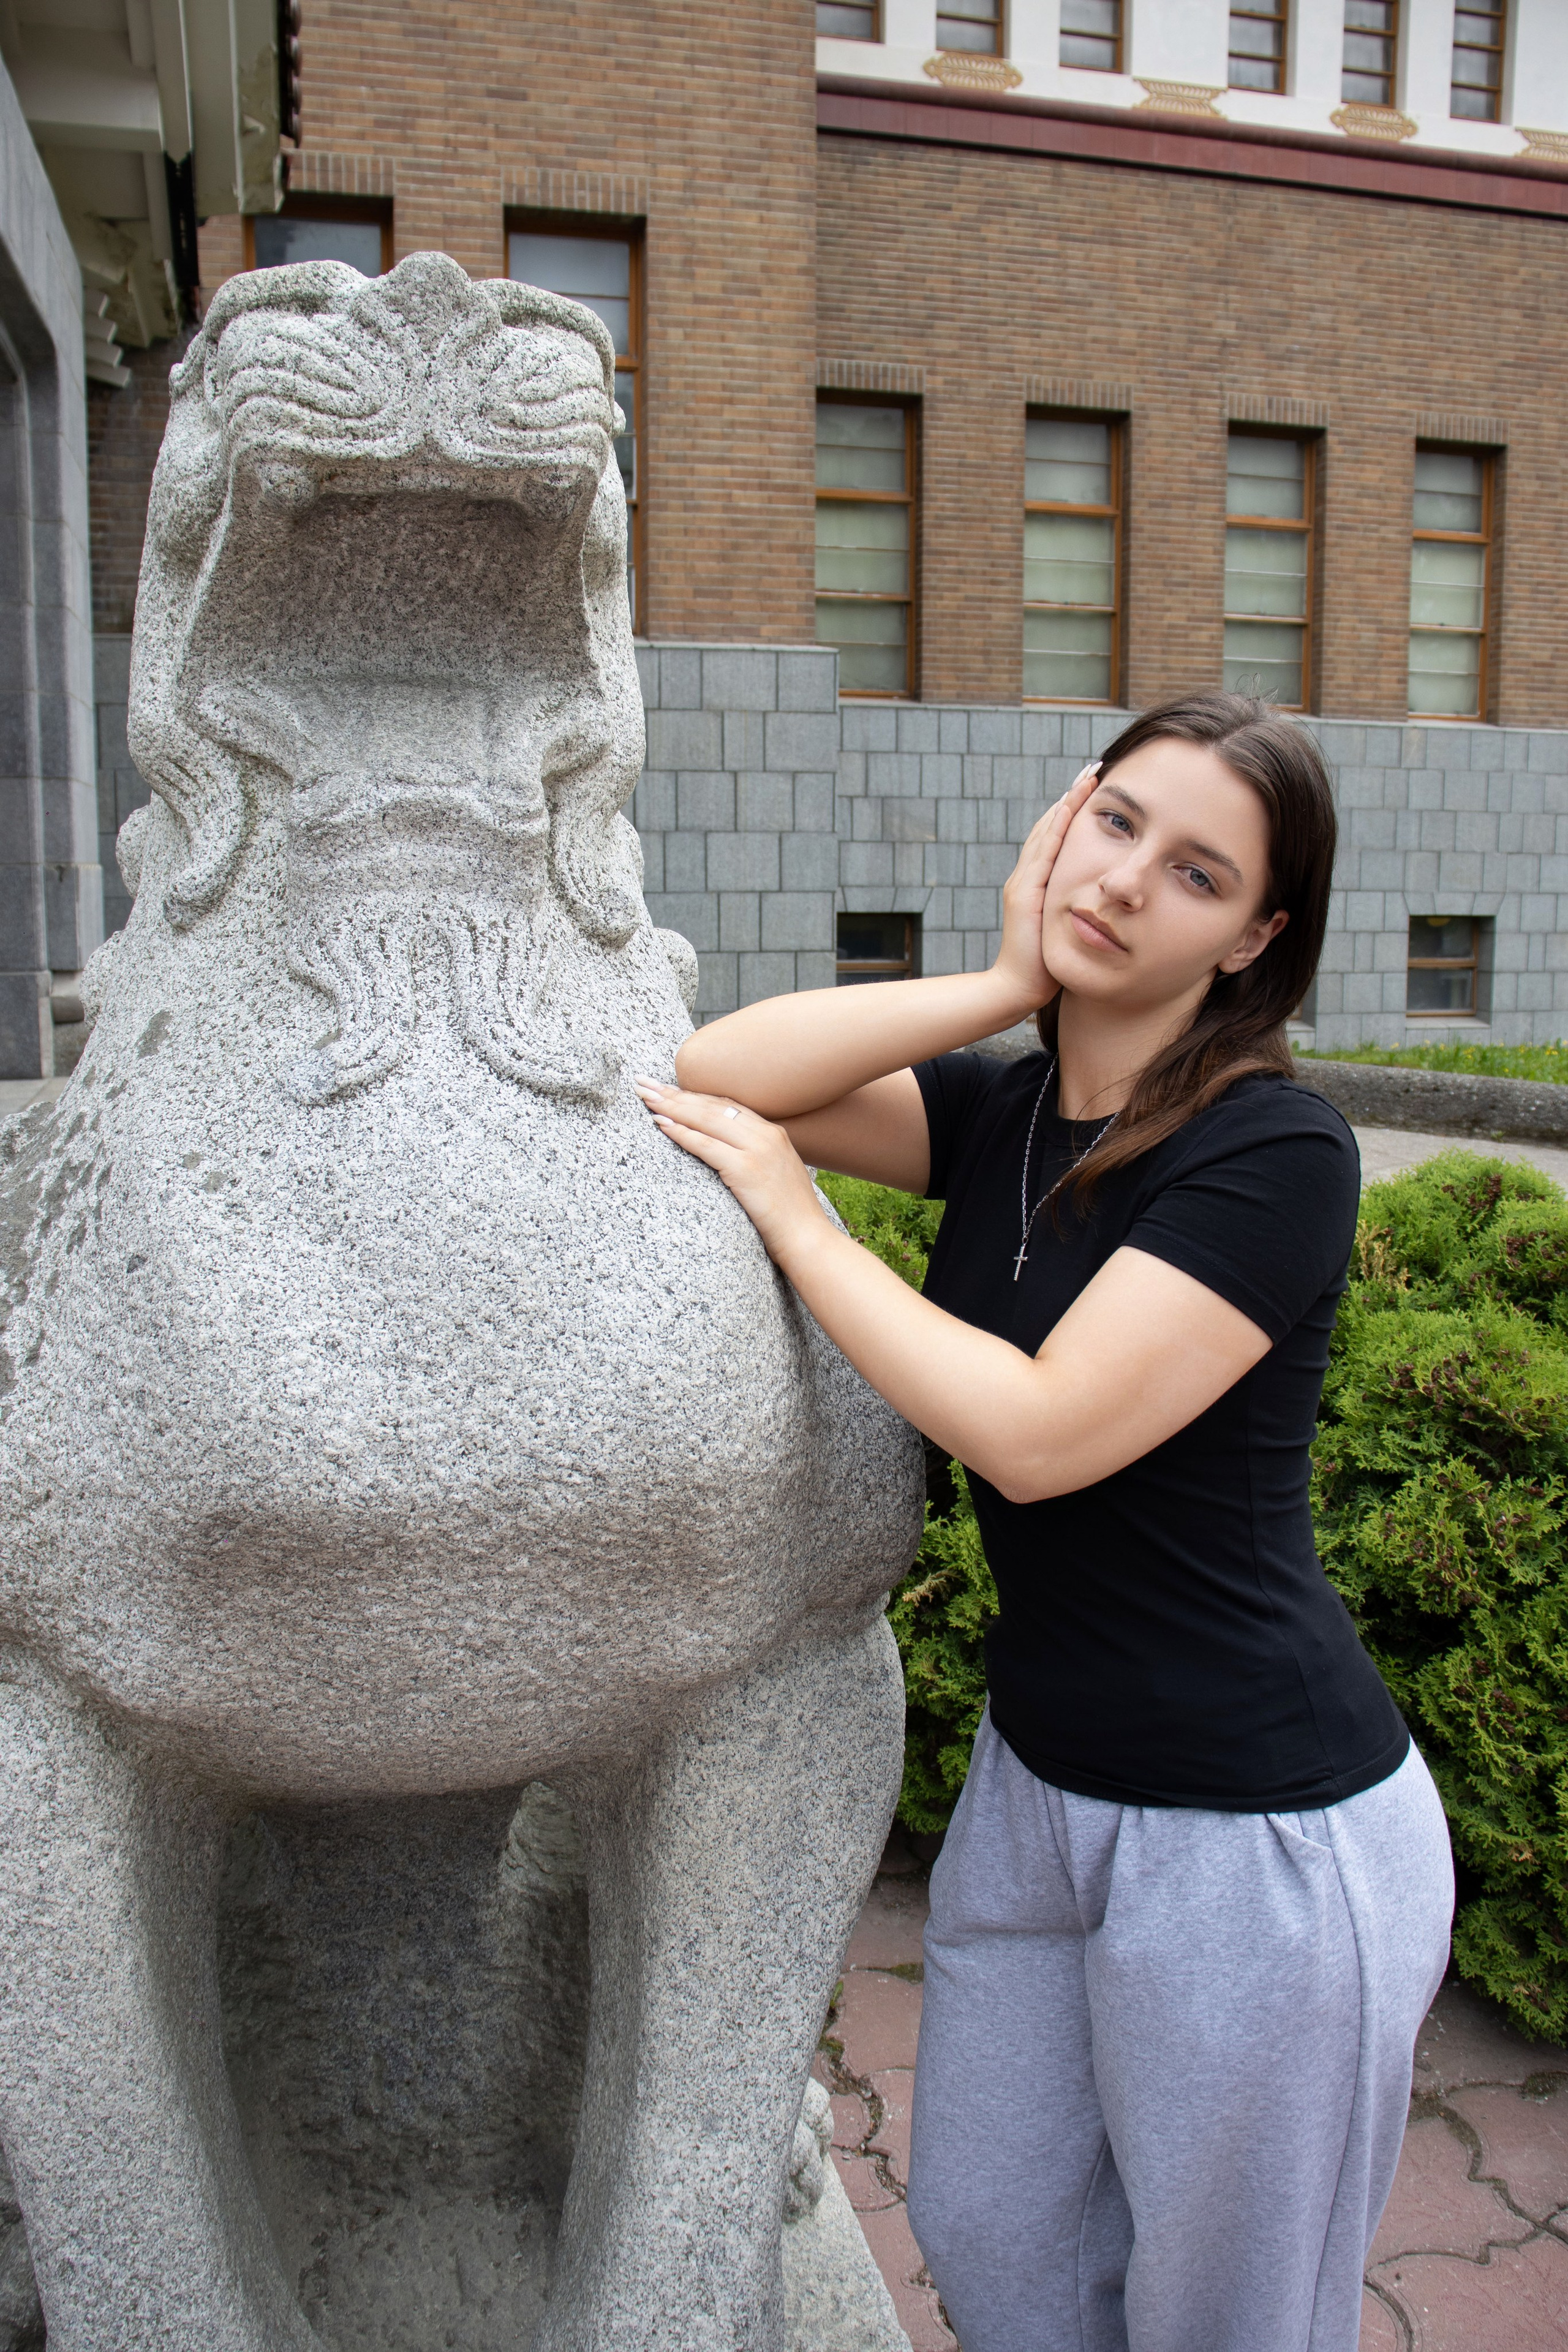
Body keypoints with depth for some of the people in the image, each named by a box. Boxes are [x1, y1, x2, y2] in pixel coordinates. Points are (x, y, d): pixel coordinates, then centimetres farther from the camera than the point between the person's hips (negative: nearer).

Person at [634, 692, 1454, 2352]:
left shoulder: (1274, 1155, -20)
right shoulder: (997, 1113, 1)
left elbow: (1035, 1434, -26)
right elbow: (714, 1079, -11)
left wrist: (790, 1216, -18)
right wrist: (1006, 980, -14)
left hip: (1262, 1835, -7)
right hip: (1037, 1782, 7)